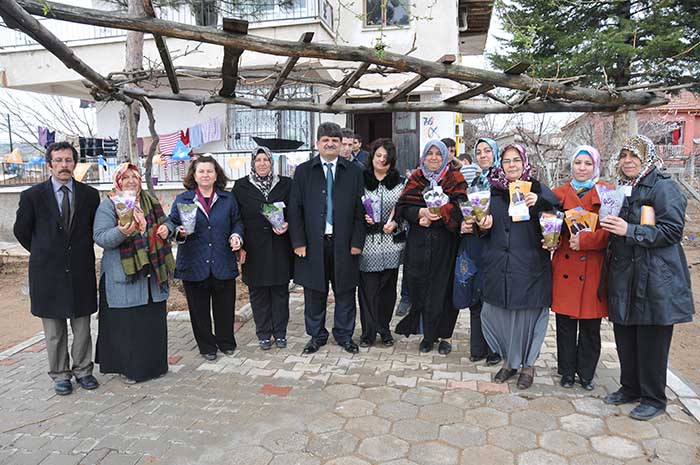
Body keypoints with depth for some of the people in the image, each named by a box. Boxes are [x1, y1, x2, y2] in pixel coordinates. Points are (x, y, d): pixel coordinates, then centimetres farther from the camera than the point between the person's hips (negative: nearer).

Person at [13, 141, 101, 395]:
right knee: (54, 330, 10)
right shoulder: (32, 196, -4)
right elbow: (21, 230, 8)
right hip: (48, 272, -1)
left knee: (82, 327, 10)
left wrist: (79, 250, 11)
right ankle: (60, 374, 24)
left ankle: (82, 370, 25)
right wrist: (43, 252, 11)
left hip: (81, 270, 1)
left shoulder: (90, 194, 0)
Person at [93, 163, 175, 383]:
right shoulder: (108, 205, -4)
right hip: (123, 276, -5)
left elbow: (166, 221, 23)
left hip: (152, 273, 5)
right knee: (126, 323, 1)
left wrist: (166, 228, 0)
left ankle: (154, 363, 26)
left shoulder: (150, 201, 12)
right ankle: (127, 367, 17)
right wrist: (121, 232, -32)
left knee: (154, 320, 11)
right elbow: (100, 237, -13)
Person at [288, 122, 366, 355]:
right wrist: (298, 242, -5)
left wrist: (357, 241, -4)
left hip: (344, 243, 0)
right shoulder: (303, 171, 4)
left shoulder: (354, 172, 5)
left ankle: (344, 335, 27)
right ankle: (317, 335, 27)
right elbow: (295, 209, 2)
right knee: (314, 293, 9)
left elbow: (360, 209, 3)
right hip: (313, 243, 0)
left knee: (345, 292, 10)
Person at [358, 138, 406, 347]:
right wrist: (363, 218, -12)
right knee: (368, 288, -1)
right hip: (367, 243, -1)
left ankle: (384, 330, 23)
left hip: (391, 243, 2)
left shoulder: (400, 183, 8)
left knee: (388, 288, 8)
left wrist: (394, 223, -9)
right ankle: (368, 332, 11)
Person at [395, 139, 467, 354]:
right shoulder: (415, 179, 12)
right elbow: (402, 207, 1)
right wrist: (421, 212, -18)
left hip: (445, 245, -2)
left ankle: (444, 335, 14)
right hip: (418, 245, 2)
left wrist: (434, 215, -18)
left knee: (444, 289, 0)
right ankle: (427, 334, 15)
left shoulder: (455, 180, 6)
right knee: (420, 288, 2)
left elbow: (460, 208, -9)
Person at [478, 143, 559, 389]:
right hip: (497, 265, 3)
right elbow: (483, 223, 18)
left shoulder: (537, 189, 2)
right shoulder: (492, 190, 10)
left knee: (527, 312, 4)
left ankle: (527, 364, 25)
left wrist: (538, 202, -25)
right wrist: (483, 225, -4)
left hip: (529, 265, -3)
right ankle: (508, 360, 28)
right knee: (497, 312, 6)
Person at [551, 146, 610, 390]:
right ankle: (567, 371, 22)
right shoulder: (559, 193, 10)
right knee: (565, 323, 7)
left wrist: (584, 240, -19)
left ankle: (586, 372, 24)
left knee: (591, 325, 6)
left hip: (594, 269, -2)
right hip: (565, 268, 2)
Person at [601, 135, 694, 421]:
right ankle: (630, 388, 31)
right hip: (623, 277, 7)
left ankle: (654, 399, 19)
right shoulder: (621, 189, 16)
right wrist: (610, 227, 9)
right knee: (624, 338, 13)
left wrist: (629, 230, -21)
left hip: (655, 281, -7)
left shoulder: (664, 187, -8)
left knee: (651, 342, 3)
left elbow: (672, 231, -16)